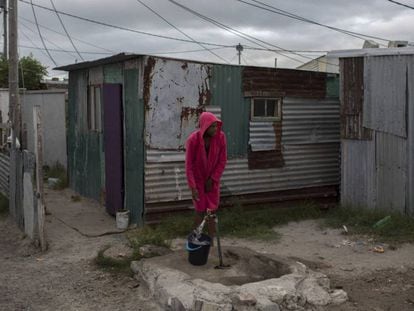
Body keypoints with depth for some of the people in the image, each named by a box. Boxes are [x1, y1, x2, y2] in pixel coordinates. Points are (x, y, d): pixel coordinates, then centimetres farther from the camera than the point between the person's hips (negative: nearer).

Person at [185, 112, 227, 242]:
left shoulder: (221, 136, -20)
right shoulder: (192, 140, -26)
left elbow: (222, 161, -10)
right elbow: (189, 165, -21)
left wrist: (212, 179, -11)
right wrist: (193, 187, -23)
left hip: (213, 179, 2)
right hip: (198, 179, -2)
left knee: (212, 211, 2)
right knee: (200, 211, 0)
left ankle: (211, 240, 11)